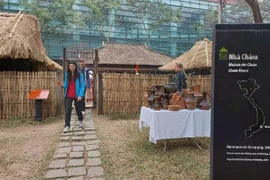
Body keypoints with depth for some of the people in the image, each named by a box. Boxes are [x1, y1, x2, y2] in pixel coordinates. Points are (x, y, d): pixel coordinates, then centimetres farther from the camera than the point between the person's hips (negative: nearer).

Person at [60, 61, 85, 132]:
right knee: (68, 110, -7)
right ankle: (67, 126, -4)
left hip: (77, 96, -2)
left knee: (78, 109, 12)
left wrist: (80, 95, -17)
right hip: (68, 96, 2)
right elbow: (66, 85, 12)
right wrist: (62, 86, -11)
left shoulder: (80, 75, -5)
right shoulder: (67, 75, 6)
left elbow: (82, 86, -7)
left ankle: (80, 121, 40)